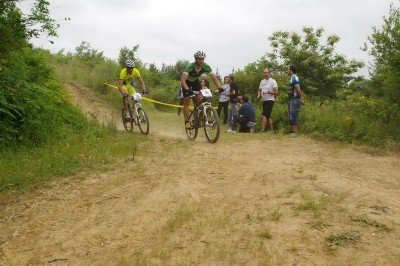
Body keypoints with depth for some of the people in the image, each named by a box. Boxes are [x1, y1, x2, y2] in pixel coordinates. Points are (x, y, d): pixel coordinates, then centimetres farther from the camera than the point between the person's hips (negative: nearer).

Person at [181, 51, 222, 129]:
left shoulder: (206, 66, -27)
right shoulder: (190, 66, -37)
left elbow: (214, 78, -23)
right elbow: (183, 79, -44)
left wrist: (219, 87, -39)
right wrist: (187, 89, -60)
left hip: (196, 81, 3)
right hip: (187, 81, -3)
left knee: (200, 99, -15)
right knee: (186, 101, -9)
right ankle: (187, 122, -4)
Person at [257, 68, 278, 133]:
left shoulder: (273, 81, -7)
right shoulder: (262, 81, 15)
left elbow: (276, 92, -13)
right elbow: (259, 90, 22)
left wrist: (268, 92, -24)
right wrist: (258, 95, 1)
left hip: (270, 100, -8)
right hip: (264, 101, 8)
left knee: (264, 115, -17)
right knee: (267, 116, 11)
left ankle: (262, 130, -19)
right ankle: (271, 130, 18)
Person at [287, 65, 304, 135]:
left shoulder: (295, 78, -13)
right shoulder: (291, 78, 17)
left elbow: (298, 89, -18)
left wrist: (300, 99, -9)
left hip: (295, 100, -10)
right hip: (291, 99, 10)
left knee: (294, 116, -9)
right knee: (291, 117, 12)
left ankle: (295, 132, -6)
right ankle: (292, 131, 17)